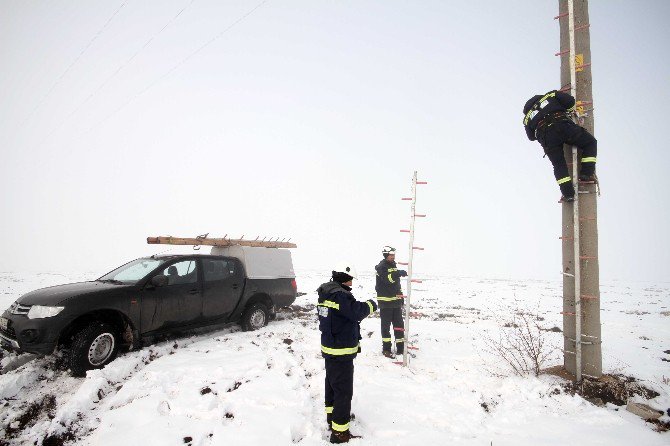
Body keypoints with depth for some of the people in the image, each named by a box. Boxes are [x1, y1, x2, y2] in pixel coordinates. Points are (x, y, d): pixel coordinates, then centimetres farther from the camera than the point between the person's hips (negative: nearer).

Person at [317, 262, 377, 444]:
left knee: (332, 383, 25)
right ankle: (339, 432, 7)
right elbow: (356, 312, -28)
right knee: (343, 391, -1)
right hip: (341, 352, -10)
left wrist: (362, 307, 1)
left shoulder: (326, 293, 6)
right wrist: (370, 305, -11)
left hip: (329, 348, 10)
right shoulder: (340, 295, -25)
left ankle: (332, 415, 44)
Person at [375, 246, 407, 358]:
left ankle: (400, 348, 20)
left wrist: (401, 297, 20)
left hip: (396, 301, 7)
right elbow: (388, 279, -30)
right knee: (386, 326, 1)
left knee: (399, 324, 10)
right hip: (385, 302, -7)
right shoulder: (381, 267, -11)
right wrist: (399, 273, -36)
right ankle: (386, 349, 10)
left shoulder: (394, 266, 14)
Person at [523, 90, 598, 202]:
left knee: (559, 166, 10)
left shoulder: (528, 118, 29)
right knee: (590, 143, 15)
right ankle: (587, 173, 1)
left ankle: (568, 194, 1)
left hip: (545, 137, 2)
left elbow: (531, 137, 29)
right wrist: (569, 111, 32)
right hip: (561, 125, -2)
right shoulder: (551, 96, 27)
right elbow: (570, 100, 13)